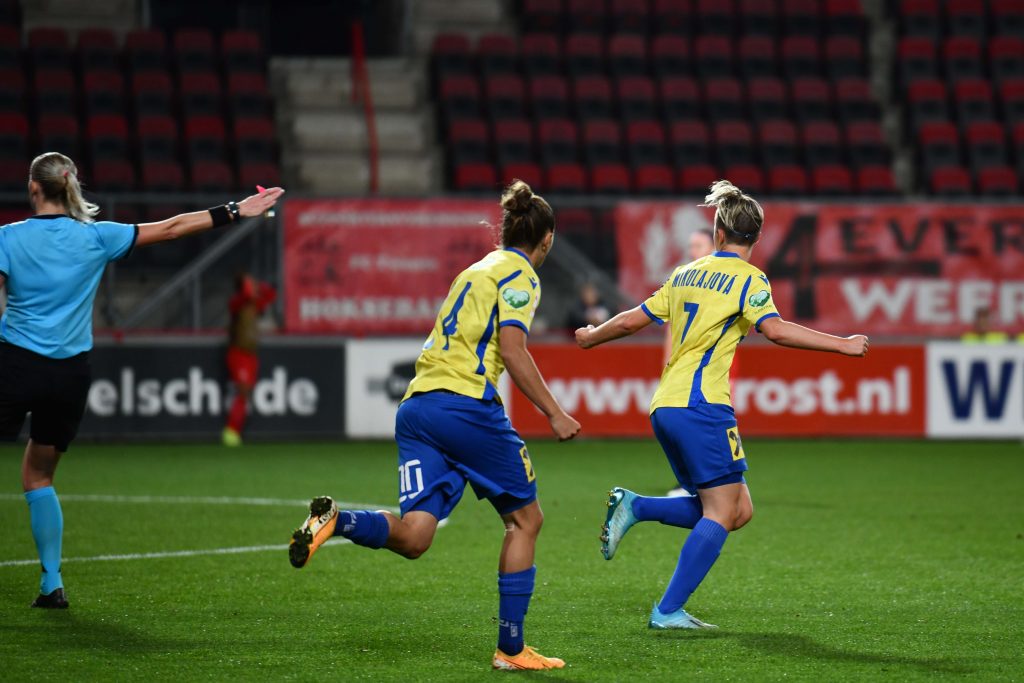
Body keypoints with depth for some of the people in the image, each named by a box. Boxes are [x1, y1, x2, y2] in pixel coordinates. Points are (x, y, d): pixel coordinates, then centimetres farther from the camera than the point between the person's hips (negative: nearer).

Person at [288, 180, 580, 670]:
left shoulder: (476, 270, 27)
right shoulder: (519, 275, 2)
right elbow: (512, 350, -11)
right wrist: (554, 414, -9)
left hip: (416, 406, 7)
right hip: (466, 403, -7)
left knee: (413, 537, -4)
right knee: (525, 518, 9)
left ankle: (335, 520, -29)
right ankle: (511, 648, 8)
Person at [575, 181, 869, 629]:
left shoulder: (687, 273, 18)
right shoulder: (747, 278, -3)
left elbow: (633, 320, 23)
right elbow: (776, 330, -18)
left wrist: (592, 337, 42)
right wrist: (842, 345, -14)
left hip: (665, 407, 8)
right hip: (701, 406, -8)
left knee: (738, 510, 11)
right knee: (722, 512, -6)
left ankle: (634, 507, 4)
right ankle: (668, 611, -11)